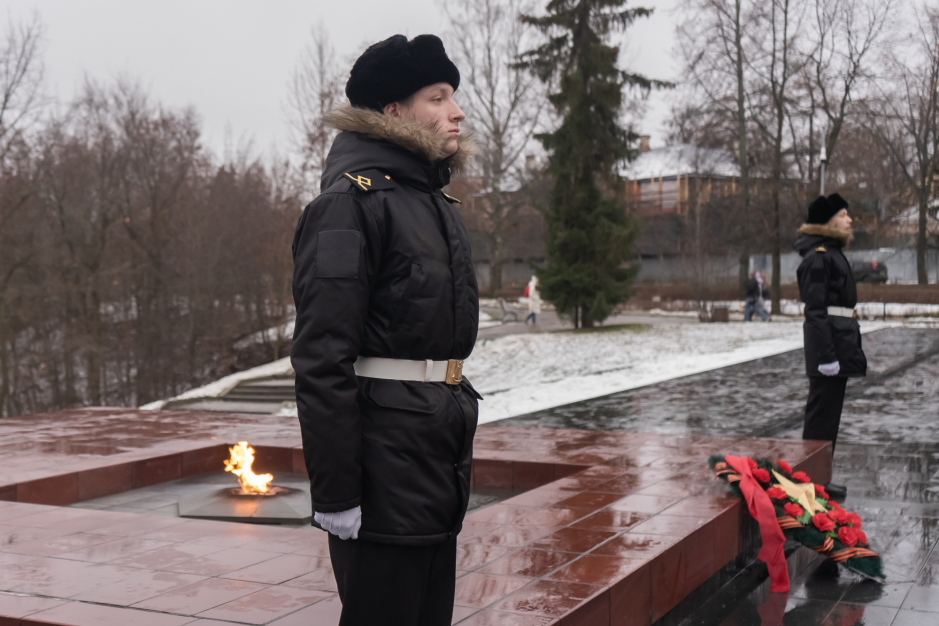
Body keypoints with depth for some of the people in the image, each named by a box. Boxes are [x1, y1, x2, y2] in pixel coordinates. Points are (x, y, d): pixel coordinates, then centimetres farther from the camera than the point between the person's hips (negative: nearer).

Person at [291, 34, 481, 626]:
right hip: (386, 461, -9)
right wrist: (334, 491, -21)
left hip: (440, 453, 9)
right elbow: (322, 358, -19)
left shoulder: (437, 203, 16)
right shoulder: (350, 203, -13)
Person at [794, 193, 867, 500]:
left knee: (827, 414, 14)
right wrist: (826, 356, -23)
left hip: (840, 344, 10)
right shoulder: (818, 257, -14)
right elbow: (815, 310, -19)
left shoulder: (832, 253, 17)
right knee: (822, 415, -4)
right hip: (830, 342, -10)